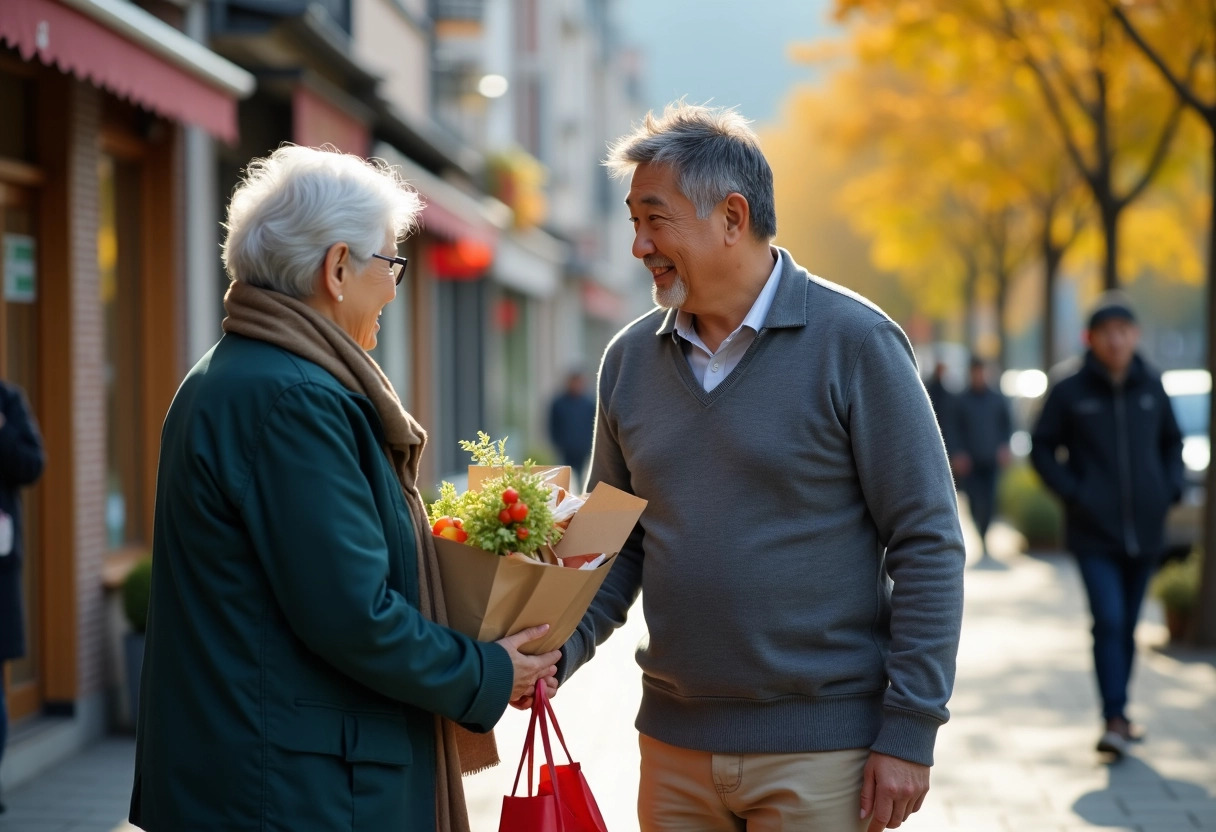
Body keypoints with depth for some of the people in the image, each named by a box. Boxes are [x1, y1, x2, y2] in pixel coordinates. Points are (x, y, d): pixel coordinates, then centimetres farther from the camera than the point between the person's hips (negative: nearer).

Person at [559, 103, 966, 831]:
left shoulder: (853, 342, -8)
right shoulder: (630, 359, 6)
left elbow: (927, 544, -9)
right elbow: (617, 547, 12)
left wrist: (909, 732, -12)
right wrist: (555, 650, -6)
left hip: (819, 749, -4)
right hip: (674, 744, 5)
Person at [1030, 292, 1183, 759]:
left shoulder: (1152, 387, 5)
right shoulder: (1069, 392, -5)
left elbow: (1172, 442, 18)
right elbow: (1042, 449, 2)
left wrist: (1171, 489, 4)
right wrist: (1072, 493, -9)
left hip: (1145, 530, 3)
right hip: (1094, 533, -3)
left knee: (1127, 626, 11)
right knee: (1108, 621, -14)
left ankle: (1120, 713, 23)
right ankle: (1114, 719, -11)